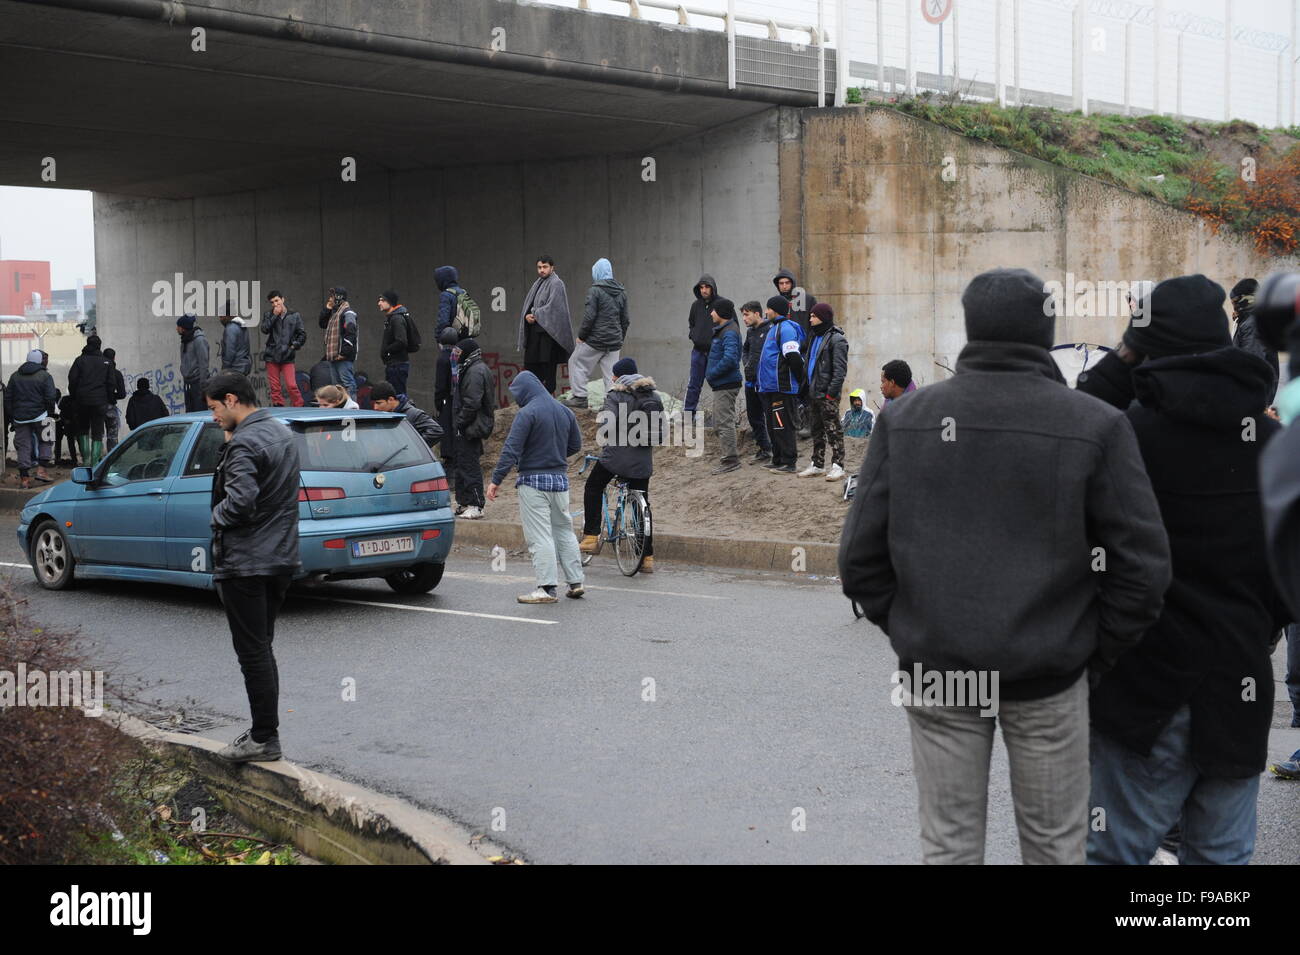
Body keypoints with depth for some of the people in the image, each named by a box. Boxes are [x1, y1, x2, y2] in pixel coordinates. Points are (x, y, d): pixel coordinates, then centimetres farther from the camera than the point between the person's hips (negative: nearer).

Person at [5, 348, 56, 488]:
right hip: (39, 415, -3)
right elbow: (50, 398, -10)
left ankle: (24, 478, 3)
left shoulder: (15, 376, 9)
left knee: (23, 446, 5)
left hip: (20, 417, 3)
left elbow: (8, 398, 10)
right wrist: (50, 413, 3)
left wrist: (11, 415, 14)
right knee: (45, 441, 13)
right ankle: (41, 470, 1)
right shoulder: (44, 376, -5)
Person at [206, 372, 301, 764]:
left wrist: (217, 515, -8)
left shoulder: (244, 444, -19)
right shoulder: (282, 431, 11)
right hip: (281, 557, 9)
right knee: (262, 649, 16)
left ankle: (264, 739, 2)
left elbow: (240, 500, -30)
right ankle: (265, 732, 21)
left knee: (253, 652, -2)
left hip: (245, 564, -9)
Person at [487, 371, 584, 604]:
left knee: (540, 536, -4)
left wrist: (496, 480, -17)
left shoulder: (527, 413, -13)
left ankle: (546, 588, -6)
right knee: (564, 531, 16)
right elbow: (575, 445, 17)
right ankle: (575, 582, 17)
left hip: (534, 481, -7)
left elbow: (511, 449, -18)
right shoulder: (565, 411, 9)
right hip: (560, 479, 7)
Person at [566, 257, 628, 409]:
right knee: (611, 372, 9)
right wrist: (620, 338, 21)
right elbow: (625, 319, 13)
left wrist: (581, 336, -5)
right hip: (614, 342, 6)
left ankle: (580, 397, 7)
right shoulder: (621, 292, 9)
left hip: (595, 339, -6)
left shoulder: (595, 290, -12)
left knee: (576, 362, 10)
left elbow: (589, 316, -15)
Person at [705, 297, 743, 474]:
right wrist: (710, 373, 10)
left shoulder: (729, 333, -18)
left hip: (726, 385, -11)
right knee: (719, 423, 16)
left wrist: (711, 373, -19)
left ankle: (730, 460, -3)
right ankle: (730, 457, 23)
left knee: (725, 423, -7)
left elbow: (730, 359, -30)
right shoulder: (722, 330, 15)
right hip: (721, 384, 11)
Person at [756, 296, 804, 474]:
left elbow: (793, 357, -21)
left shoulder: (785, 329, -13)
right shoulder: (774, 328, 20)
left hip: (781, 387, -10)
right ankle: (778, 461, 21)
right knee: (773, 426, 14)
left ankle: (788, 463, -6)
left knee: (782, 426, -9)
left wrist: (799, 379, -14)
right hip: (769, 386, 11)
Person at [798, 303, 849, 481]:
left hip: (827, 394, -9)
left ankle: (838, 466, -4)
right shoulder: (814, 338, 17)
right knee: (816, 430, 14)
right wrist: (806, 389, 15)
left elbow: (840, 369, -15)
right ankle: (817, 465, 21)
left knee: (833, 430, -6)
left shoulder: (836, 339, -10)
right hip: (813, 393, 9)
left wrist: (832, 392, -20)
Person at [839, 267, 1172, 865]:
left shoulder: (904, 419, -2)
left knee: (950, 846, 11)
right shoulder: (1094, 425, -7)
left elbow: (862, 555, -3)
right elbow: (1143, 565, -9)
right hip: (1048, 678, -1)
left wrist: (907, 630, 9)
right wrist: (1095, 652, 2)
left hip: (936, 674, 2)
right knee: (1054, 844, 13)